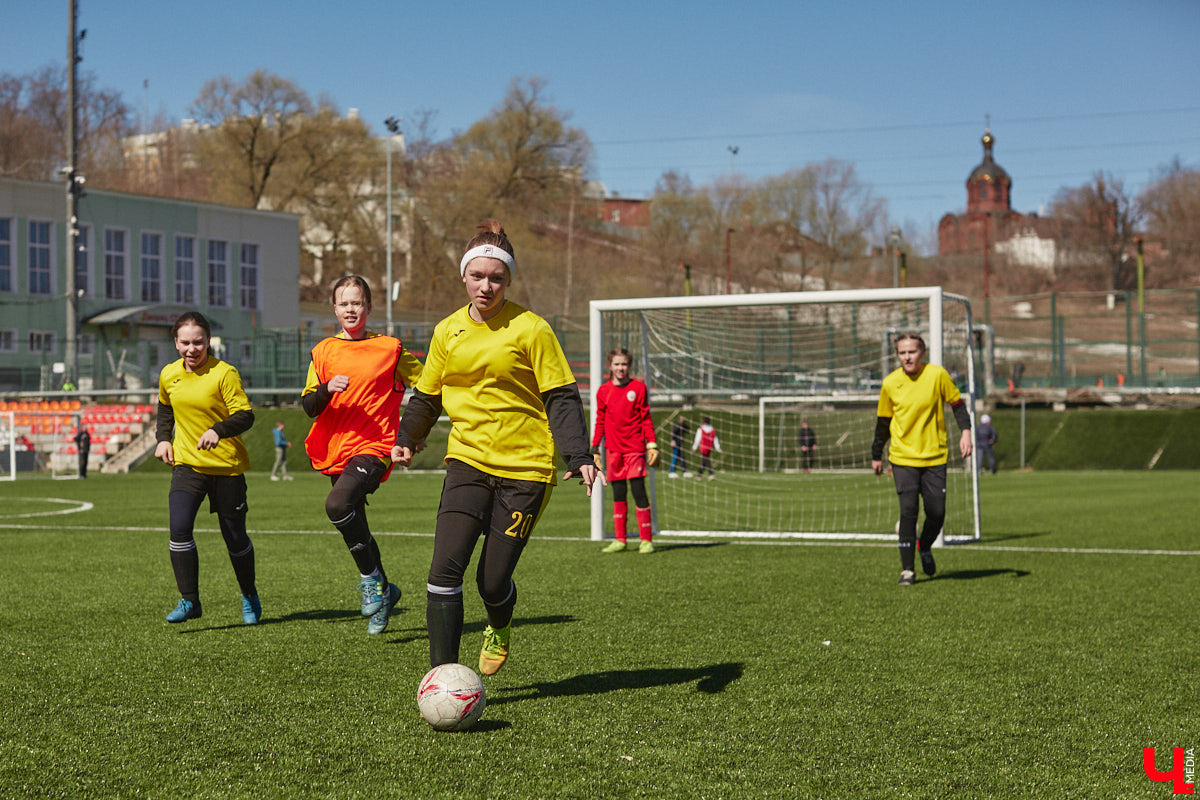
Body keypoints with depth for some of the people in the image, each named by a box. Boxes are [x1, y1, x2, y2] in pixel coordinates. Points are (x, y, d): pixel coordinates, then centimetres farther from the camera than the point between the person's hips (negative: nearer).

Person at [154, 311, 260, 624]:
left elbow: (245, 416, -17)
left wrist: (218, 430, -34)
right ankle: (189, 600, -6)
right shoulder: (168, 375, 4)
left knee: (235, 537, 6)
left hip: (226, 466, -3)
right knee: (179, 528, -16)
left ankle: (249, 595, 30)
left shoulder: (224, 373, -12)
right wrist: (163, 438, 9)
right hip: (186, 463, 3)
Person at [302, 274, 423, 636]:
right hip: (335, 450, 5)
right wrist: (327, 389, -16)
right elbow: (308, 406, 3)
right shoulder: (324, 351, 9)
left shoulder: (390, 348, 0)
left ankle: (373, 580, -14)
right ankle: (382, 593, 31)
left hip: (374, 447, -5)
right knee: (355, 528, 12)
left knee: (337, 504, -29)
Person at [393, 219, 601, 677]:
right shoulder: (448, 332, 7)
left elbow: (562, 398, -6)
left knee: (493, 580, -1)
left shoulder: (530, 329, -6)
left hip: (526, 467, -3)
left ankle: (500, 630, 36)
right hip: (468, 462, 3)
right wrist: (407, 440, 6)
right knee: (445, 569, -13)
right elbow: (427, 395, 20)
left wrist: (579, 457, -16)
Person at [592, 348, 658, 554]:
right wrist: (595, 448, 9)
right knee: (618, 494, 6)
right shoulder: (603, 391, 7)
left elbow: (646, 418, 2)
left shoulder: (638, 387, 1)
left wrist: (652, 445, -3)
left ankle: (646, 540, -4)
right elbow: (600, 421, 13)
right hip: (614, 450, 3)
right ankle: (620, 539, 11)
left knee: (638, 491, -8)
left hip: (635, 448, -3)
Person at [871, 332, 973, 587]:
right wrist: (876, 456, 14)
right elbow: (883, 422, 10)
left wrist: (965, 432, -11)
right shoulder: (890, 383, -1)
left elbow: (957, 403, 5)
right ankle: (907, 569, -2)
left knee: (937, 512, 0)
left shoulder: (937, 375, -5)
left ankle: (925, 548, 32)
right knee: (908, 510, -11)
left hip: (935, 456, 1)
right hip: (903, 457, 0)